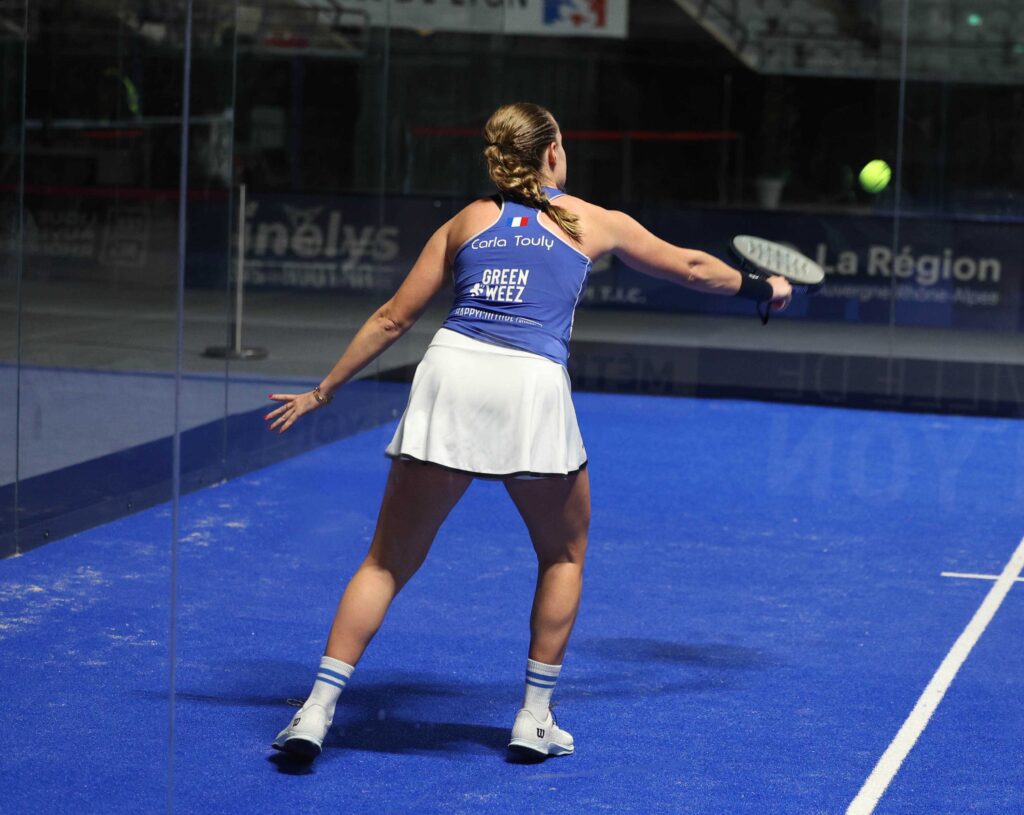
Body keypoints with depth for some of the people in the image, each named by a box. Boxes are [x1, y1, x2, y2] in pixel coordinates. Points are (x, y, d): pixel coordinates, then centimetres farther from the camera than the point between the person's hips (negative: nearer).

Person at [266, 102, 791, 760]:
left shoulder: (466, 221, 22)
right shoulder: (594, 223, 19)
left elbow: (392, 320, 19)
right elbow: (691, 268, 33)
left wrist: (322, 392, 27)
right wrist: (761, 287, 51)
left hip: (451, 369, 2)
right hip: (532, 388, -2)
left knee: (389, 562, 9)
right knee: (564, 556, 22)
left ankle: (318, 710, -1)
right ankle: (535, 718, 20)